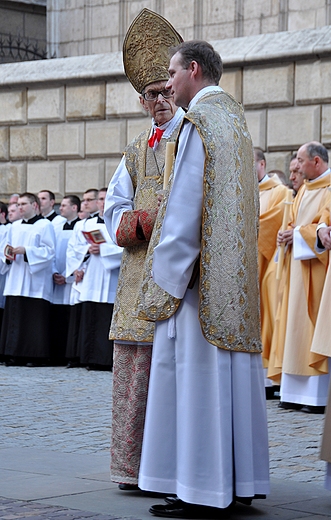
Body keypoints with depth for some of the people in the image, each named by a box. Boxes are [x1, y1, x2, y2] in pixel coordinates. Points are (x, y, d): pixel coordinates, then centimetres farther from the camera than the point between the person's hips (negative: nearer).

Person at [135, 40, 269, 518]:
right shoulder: (236, 118, 17)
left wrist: (165, 285, -14)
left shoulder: (199, 121, -11)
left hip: (202, 278, -9)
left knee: (196, 377, -6)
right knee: (231, 377, 10)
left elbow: (185, 210, -16)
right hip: (236, 281, 9)